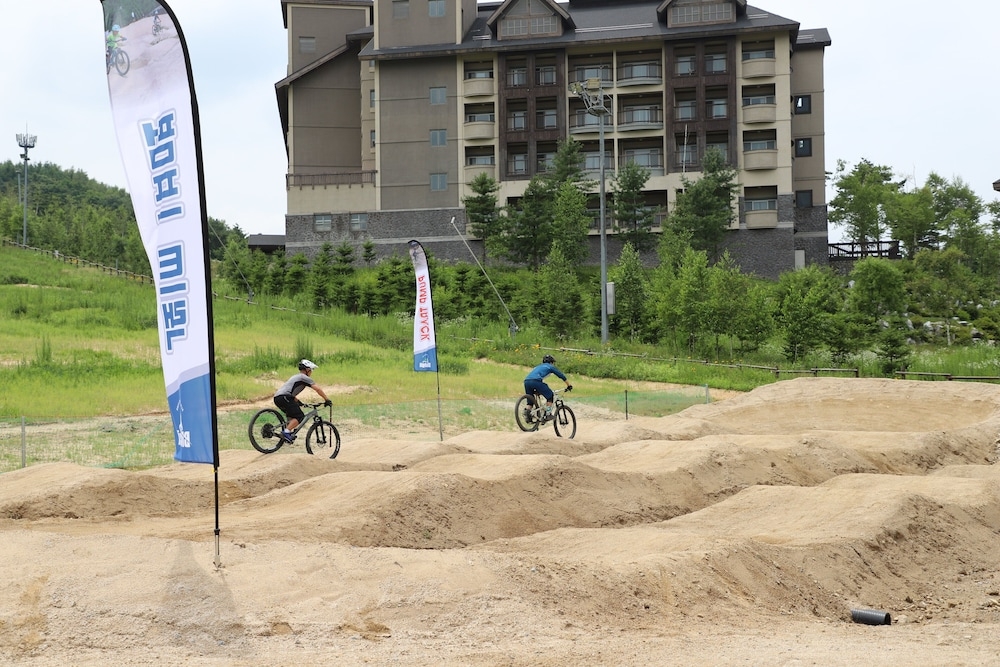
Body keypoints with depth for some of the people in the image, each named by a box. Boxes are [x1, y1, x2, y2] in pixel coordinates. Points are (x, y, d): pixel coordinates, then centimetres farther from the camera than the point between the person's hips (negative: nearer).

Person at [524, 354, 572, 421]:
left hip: (526, 381, 6)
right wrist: (569, 385, 34)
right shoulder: (550, 366, 23)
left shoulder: (539, 366, 39)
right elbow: (561, 375, 24)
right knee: (550, 395, 11)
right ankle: (548, 414, 6)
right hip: (536, 381, -6)